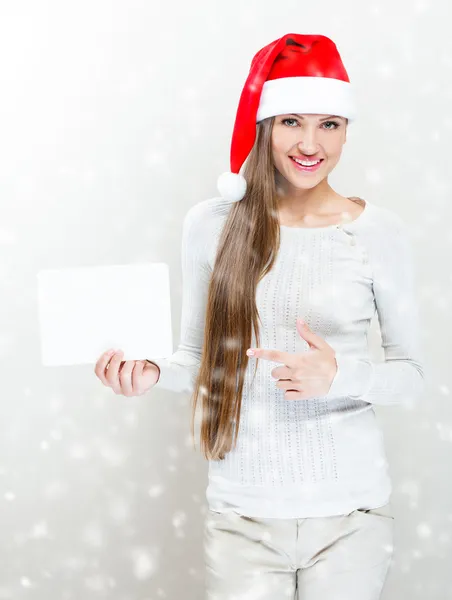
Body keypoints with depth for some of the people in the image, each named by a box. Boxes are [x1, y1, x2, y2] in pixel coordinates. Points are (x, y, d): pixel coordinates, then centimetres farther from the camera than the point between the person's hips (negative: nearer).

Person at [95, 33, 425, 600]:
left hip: (349, 512, 0)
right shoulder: (211, 222, -2)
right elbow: (199, 356, 7)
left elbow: (412, 372, 1)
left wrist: (339, 377, -18)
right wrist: (154, 373, -14)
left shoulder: (379, 230, -6)